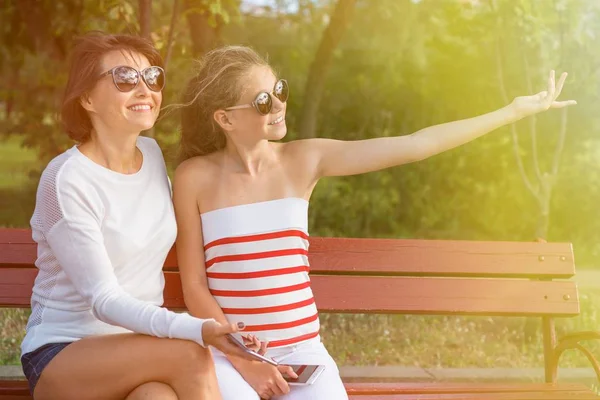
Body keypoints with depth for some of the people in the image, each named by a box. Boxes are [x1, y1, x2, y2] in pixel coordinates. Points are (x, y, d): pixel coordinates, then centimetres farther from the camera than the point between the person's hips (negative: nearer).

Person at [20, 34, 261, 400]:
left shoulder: (152, 153, 5)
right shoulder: (66, 180, -17)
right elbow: (104, 300, -21)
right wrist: (196, 329, -35)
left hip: (140, 347, 5)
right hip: (61, 354, -5)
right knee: (190, 355, -30)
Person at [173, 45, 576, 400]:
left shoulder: (304, 160, 1)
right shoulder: (195, 177, -5)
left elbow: (414, 146, -1)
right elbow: (194, 285, -4)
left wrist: (514, 110, -1)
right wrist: (245, 362, -12)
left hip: (300, 351, 2)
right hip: (227, 353, -2)